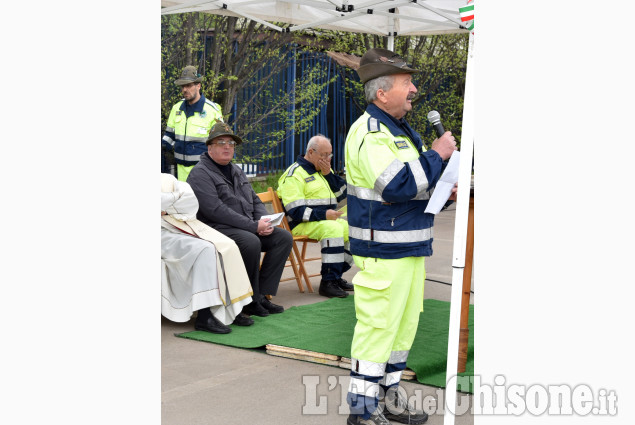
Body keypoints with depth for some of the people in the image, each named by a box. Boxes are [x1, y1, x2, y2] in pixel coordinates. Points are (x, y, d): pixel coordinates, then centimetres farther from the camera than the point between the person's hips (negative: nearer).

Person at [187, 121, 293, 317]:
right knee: (251, 242, -34)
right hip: (217, 228, -8)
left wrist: (264, 221, -3)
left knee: (284, 237, -8)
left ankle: (262, 293, -8)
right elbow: (215, 210, -19)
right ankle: (250, 301, -19)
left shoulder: (237, 171, 20)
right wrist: (253, 226, -21)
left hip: (250, 228, 8)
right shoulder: (200, 173, -7)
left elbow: (255, 201, 22)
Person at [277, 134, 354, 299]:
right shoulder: (295, 174, -9)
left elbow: (343, 194, 11)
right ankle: (328, 282, -29)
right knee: (333, 228, -33)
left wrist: (328, 174, -2)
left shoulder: (324, 170, 18)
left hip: (327, 219, 8)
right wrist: (323, 214, -26)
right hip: (303, 224, -8)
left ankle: (336, 275, 2)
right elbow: (295, 211, -18)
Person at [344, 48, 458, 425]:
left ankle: (389, 394, 31)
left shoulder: (402, 129, 18)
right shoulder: (369, 132, -15)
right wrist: (436, 155, -17)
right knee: (378, 326, -5)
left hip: (411, 247, 10)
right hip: (384, 251, -10)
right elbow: (395, 185, -27)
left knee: (404, 323, 17)